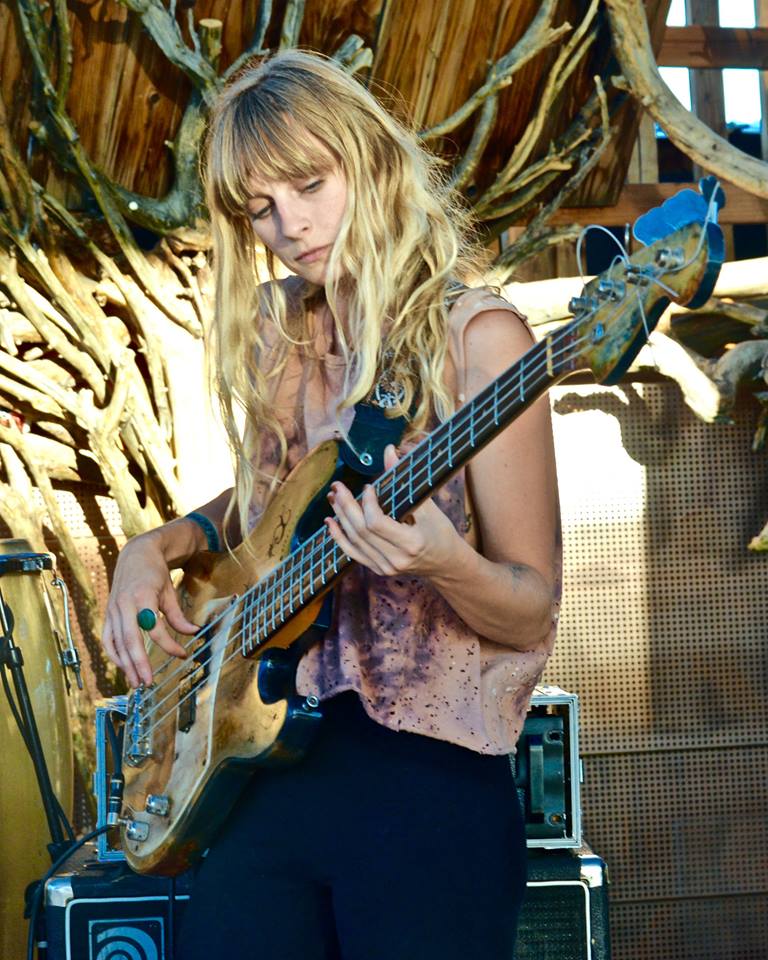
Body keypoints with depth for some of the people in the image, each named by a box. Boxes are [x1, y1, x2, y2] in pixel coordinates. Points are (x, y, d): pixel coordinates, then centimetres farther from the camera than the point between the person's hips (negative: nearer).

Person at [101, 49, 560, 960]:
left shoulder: (471, 337, -10)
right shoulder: (275, 339, 8)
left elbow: (534, 614, -9)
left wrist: (446, 567, -29)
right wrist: (158, 545, 6)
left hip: (424, 778, -5)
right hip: (264, 757, 5)